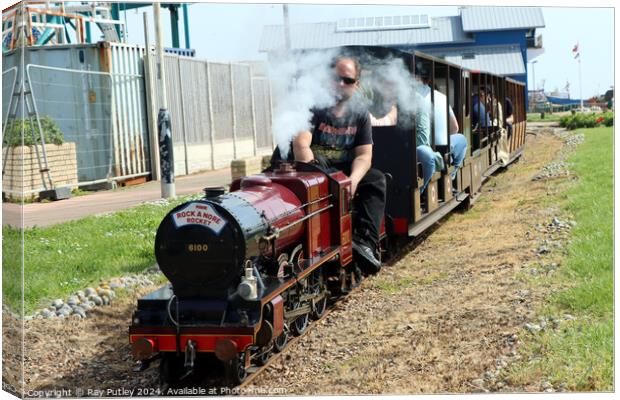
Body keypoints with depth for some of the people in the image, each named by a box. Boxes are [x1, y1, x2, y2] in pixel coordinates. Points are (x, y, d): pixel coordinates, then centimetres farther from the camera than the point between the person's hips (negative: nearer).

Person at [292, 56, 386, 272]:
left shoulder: (359, 110, 3)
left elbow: (364, 155, -2)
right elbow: (301, 145, -27)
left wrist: (353, 180, -25)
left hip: (344, 170, 4)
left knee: (376, 179, -19)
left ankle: (365, 241, -33)